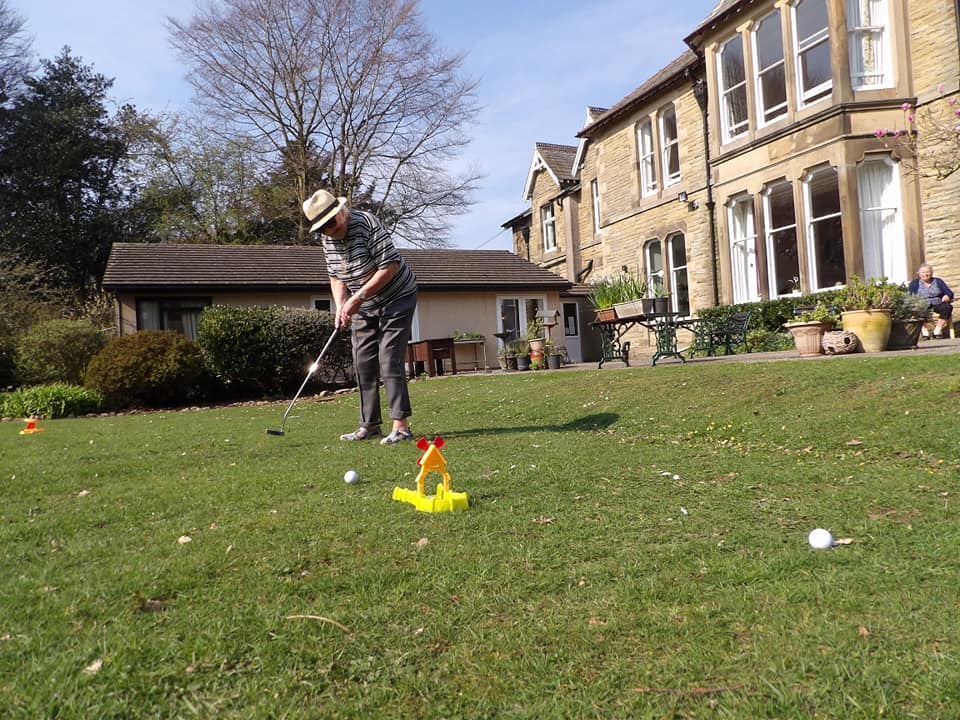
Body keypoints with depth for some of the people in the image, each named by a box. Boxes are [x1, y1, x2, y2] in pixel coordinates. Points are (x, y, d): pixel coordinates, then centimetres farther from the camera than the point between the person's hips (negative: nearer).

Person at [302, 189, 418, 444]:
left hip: (397, 298, -7)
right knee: (363, 363, 6)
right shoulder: (327, 241, 1)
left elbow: (390, 267, -26)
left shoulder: (367, 224, -22)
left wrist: (359, 297, -25)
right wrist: (341, 306, -7)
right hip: (363, 308, 8)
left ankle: (400, 425, -14)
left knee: (389, 360, -15)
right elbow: (336, 278, 11)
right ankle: (370, 424, 15)